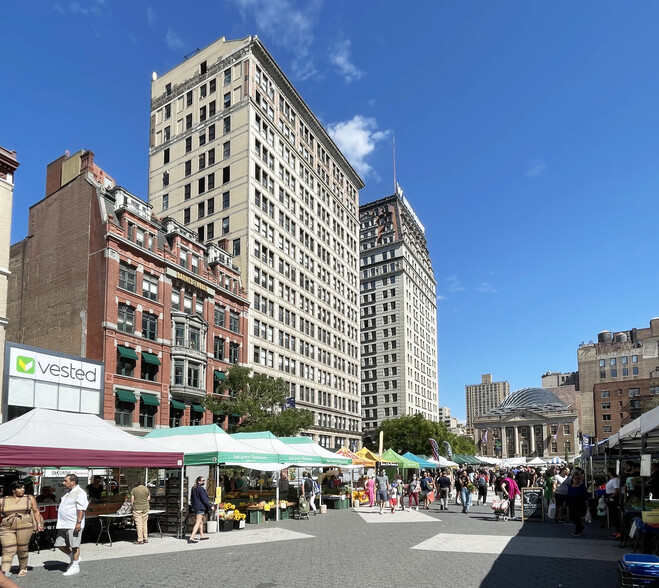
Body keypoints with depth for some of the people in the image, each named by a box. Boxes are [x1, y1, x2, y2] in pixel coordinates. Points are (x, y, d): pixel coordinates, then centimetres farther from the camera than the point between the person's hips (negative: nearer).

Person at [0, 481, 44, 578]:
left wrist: (39, 524, 0)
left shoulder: (30, 498, 6)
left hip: (25, 528, 0)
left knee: (22, 550, 5)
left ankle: (23, 568, 22)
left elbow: (36, 511, 7)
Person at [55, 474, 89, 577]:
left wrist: (79, 522, -25)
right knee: (60, 544, 11)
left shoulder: (79, 493, -14)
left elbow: (81, 509, -20)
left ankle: (75, 566, 9)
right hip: (63, 525, 10)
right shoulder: (68, 492, 16)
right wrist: (60, 522, 25)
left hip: (73, 525, -10)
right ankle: (74, 558, 28)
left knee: (74, 546, -1)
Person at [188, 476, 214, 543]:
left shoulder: (194, 488, 12)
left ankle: (202, 535, 32)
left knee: (201, 521, 22)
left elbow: (192, 498, 20)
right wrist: (210, 506, -12)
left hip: (195, 507, 10)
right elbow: (204, 499, -18)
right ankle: (191, 538, -18)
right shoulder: (200, 489, -17)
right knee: (198, 522, -11)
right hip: (200, 507, -10)